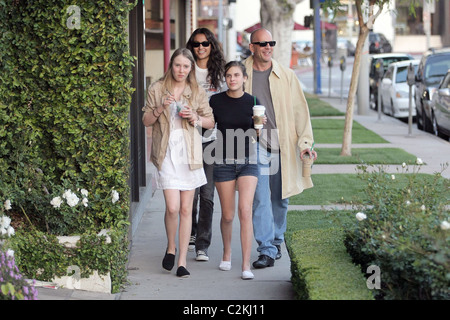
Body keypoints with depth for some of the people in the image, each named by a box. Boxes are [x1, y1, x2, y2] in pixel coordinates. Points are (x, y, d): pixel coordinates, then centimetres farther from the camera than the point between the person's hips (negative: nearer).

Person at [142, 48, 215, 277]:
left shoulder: (197, 92, 7)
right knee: (172, 207, -11)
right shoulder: (157, 89, 4)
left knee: (186, 209, 2)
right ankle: (171, 247, 16)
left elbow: (211, 122, 13)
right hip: (167, 153, -1)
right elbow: (146, 121, 7)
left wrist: (196, 118, -7)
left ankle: (182, 261, 8)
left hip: (189, 153, 2)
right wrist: (160, 108, -11)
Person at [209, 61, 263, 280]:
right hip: (223, 162, 1)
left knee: (245, 210, -14)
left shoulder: (252, 102, -1)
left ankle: (246, 265, -12)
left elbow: (257, 136, 2)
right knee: (227, 215, 6)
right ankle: (227, 253, 35)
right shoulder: (216, 101, 0)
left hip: (247, 162, -1)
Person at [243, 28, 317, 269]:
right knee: (260, 198, -11)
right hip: (254, 143, -2)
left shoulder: (286, 76, 7)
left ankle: (276, 242, 29)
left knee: (280, 198, 10)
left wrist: (305, 142, -3)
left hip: (282, 144, 2)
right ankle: (266, 250, -11)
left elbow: (300, 111, 6)